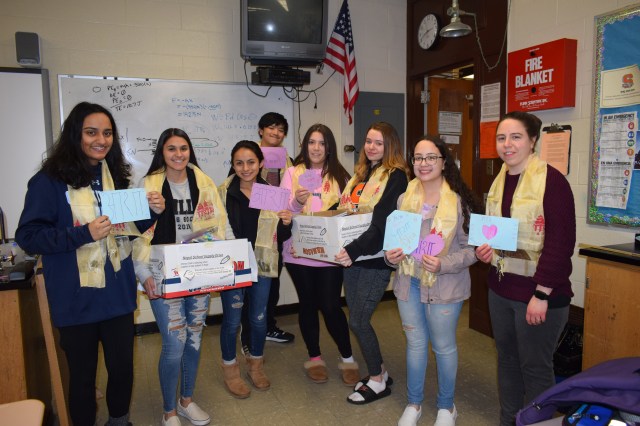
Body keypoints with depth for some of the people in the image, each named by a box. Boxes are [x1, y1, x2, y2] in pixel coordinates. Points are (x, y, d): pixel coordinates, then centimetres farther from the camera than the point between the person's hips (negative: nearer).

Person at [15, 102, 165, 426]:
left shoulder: (116, 175, 5)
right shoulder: (50, 180, -10)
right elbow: (27, 237, -11)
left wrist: (152, 213, -6)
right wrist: (83, 234, -23)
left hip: (118, 294, 4)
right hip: (76, 300, -4)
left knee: (123, 367, 16)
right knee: (82, 375, 13)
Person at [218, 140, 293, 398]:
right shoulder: (223, 192, -5)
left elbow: (281, 233, 9)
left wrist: (287, 222, -12)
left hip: (261, 263, 2)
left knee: (259, 317, 13)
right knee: (232, 319, 6)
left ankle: (256, 364, 37)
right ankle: (229, 370, 30)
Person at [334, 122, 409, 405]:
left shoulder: (395, 176, -10)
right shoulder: (360, 173, 13)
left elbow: (383, 224, -21)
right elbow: (343, 211, 18)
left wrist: (354, 250, -31)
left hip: (376, 258, -7)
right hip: (352, 256, 7)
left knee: (358, 321, -2)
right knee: (357, 318, 13)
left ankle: (378, 381, 19)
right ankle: (379, 371, 32)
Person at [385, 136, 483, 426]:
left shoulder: (460, 201, -12)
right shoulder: (405, 199, 3)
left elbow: (472, 247, -10)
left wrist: (443, 264, -24)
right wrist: (390, 255, -6)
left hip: (444, 285, -4)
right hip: (408, 281, 4)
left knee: (444, 346, 12)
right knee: (415, 343, 17)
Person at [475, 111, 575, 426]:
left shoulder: (551, 180, -14)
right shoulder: (499, 181, 9)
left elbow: (561, 241, -17)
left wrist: (542, 294, -18)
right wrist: (485, 248, 0)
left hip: (537, 292, -7)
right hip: (500, 288, 7)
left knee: (535, 367, 7)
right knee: (507, 359, 18)